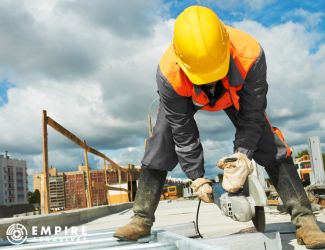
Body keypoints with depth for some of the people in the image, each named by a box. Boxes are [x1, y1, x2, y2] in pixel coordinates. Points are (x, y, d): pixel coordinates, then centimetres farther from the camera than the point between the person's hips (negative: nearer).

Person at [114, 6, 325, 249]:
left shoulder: (251, 55, -43)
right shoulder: (168, 73, -42)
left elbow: (252, 114, -28)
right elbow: (183, 131, -29)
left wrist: (243, 152, -39)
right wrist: (197, 177, -25)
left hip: (236, 93, 0)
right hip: (185, 96, 0)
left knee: (270, 144, -15)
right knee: (159, 146, -12)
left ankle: (304, 218, -8)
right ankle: (142, 220, -2)